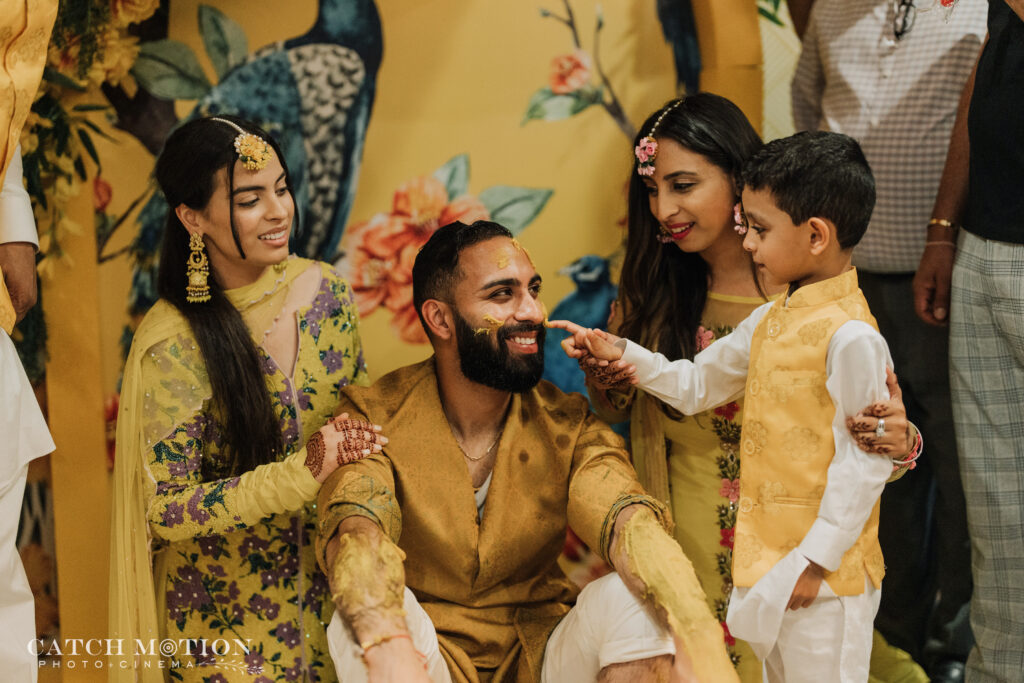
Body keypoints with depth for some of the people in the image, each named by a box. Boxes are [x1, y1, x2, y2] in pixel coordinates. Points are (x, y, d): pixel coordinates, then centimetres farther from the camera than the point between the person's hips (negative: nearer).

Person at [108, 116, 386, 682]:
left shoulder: (324, 290, -5)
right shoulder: (172, 343, -20)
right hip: (225, 610, -4)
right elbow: (167, 511, -20)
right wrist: (305, 469, -29)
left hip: (328, 586, 5)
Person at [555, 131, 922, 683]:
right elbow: (696, 385, 21)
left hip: (822, 574, -9)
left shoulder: (850, 337, -19)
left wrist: (816, 560, -17)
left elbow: (866, 461, -19)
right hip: (766, 563, 9)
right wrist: (621, 354, 8)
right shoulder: (770, 321, 9)